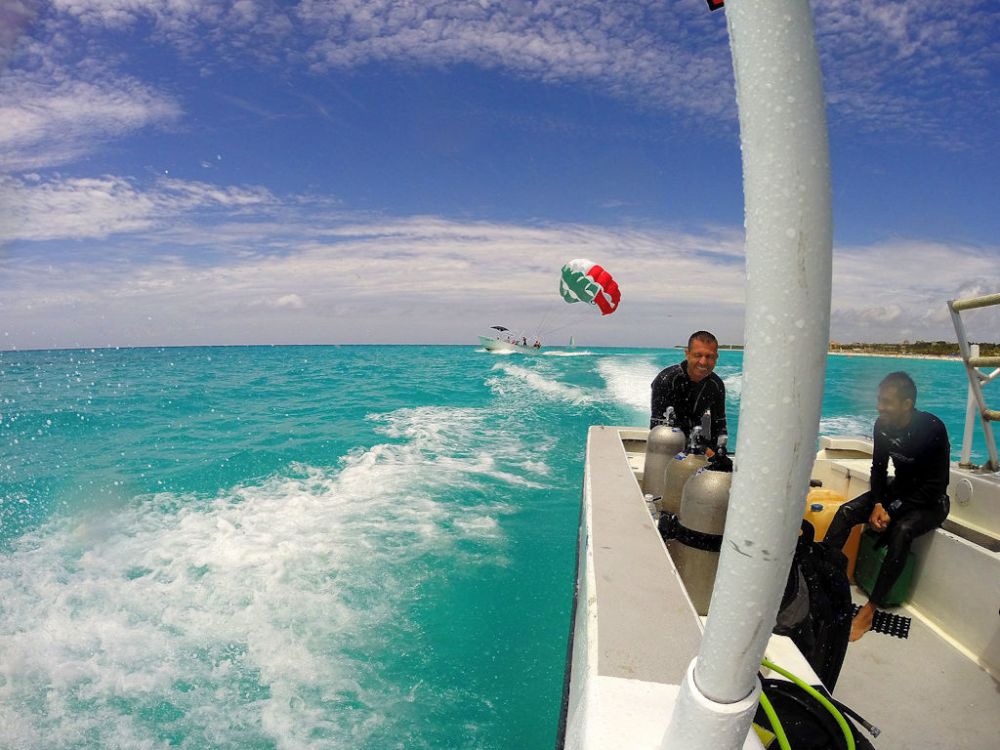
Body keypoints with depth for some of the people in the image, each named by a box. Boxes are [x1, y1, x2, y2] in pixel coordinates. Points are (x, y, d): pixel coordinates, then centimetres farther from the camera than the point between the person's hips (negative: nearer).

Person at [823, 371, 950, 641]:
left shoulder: (933, 429, -24)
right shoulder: (883, 425, -8)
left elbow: (936, 485, -23)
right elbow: (878, 468, 1)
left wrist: (892, 512, -24)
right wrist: (877, 504, -15)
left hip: (930, 500, -6)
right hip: (899, 488, 6)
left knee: (901, 529, -34)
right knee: (846, 512, -17)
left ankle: (870, 609, -28)